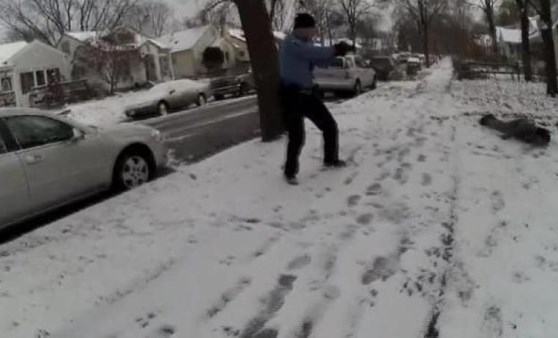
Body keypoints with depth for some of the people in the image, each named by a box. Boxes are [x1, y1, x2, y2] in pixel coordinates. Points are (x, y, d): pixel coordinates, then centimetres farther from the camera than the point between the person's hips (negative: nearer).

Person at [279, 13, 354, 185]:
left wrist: (337, 50, -9)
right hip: (292, 95, -9)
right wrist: (336, 50, -12)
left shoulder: (305, 43, 11)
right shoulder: (291, 44, -18)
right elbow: (316, 53, -26)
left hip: (308, 93, 9)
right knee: (297, 137, -9)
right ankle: (290, 172, 12)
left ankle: (330, 159, 34)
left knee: (330, 126, 13)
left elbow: (319, 59, 7)